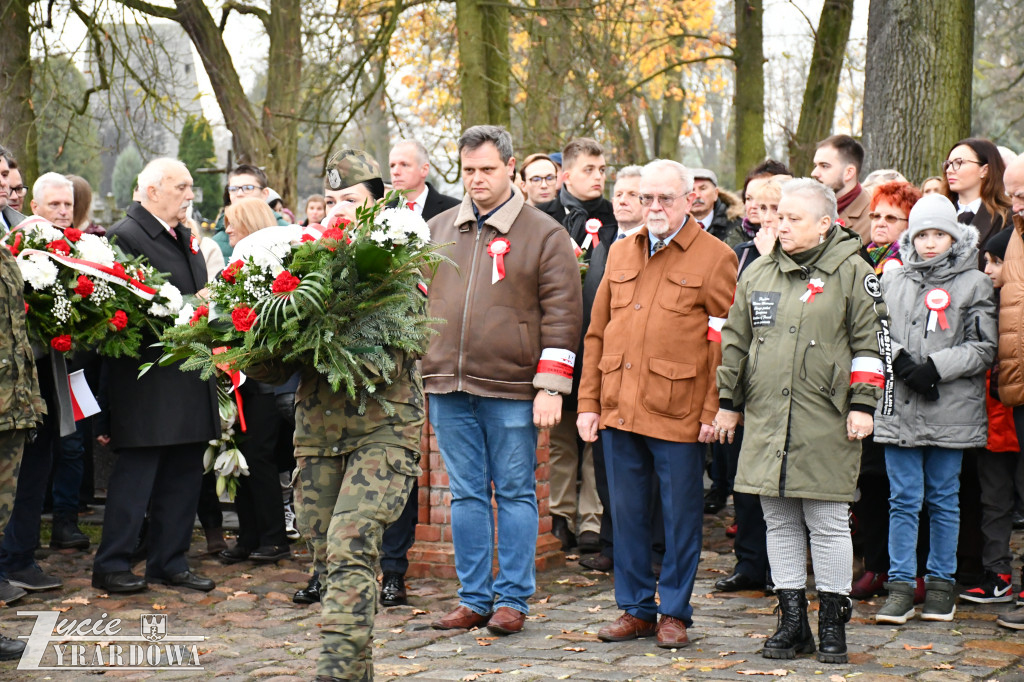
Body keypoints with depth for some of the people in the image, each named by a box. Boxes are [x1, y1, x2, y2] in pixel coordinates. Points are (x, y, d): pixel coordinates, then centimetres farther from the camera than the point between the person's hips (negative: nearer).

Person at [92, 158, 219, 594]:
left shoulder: (184, 237, 18)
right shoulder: (124, 237, -10)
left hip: (190, 379, 9)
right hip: (149, 385, -8)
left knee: (183, 476, 11)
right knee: (136, 475, -3)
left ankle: (170, 563, 20)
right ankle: (111, 566, 6)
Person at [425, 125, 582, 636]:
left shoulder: (543, 234, 0)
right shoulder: (438, 230, 13)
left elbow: (562, 314, -4)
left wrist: (550, 387, -10)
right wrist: (414, 372, 11)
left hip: (511, 389, -4)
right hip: (447, 387, 4)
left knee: (515, 494, 3)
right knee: (466, 495, 9)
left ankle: (512, 599, 12)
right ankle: (473, 599, 17)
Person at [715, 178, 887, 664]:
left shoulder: (852, 272, -1)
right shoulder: (758, 273, 13)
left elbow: (869, 344, -2)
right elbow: (734, 341, 17)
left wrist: (862, 405, -7)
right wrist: (729, 402, 15)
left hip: (826, 423, -5)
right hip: (766, 420, 5)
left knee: (828, 524, 1)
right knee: (780, 522, 8)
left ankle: (833, 623, 13)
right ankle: (792, 621, 17)